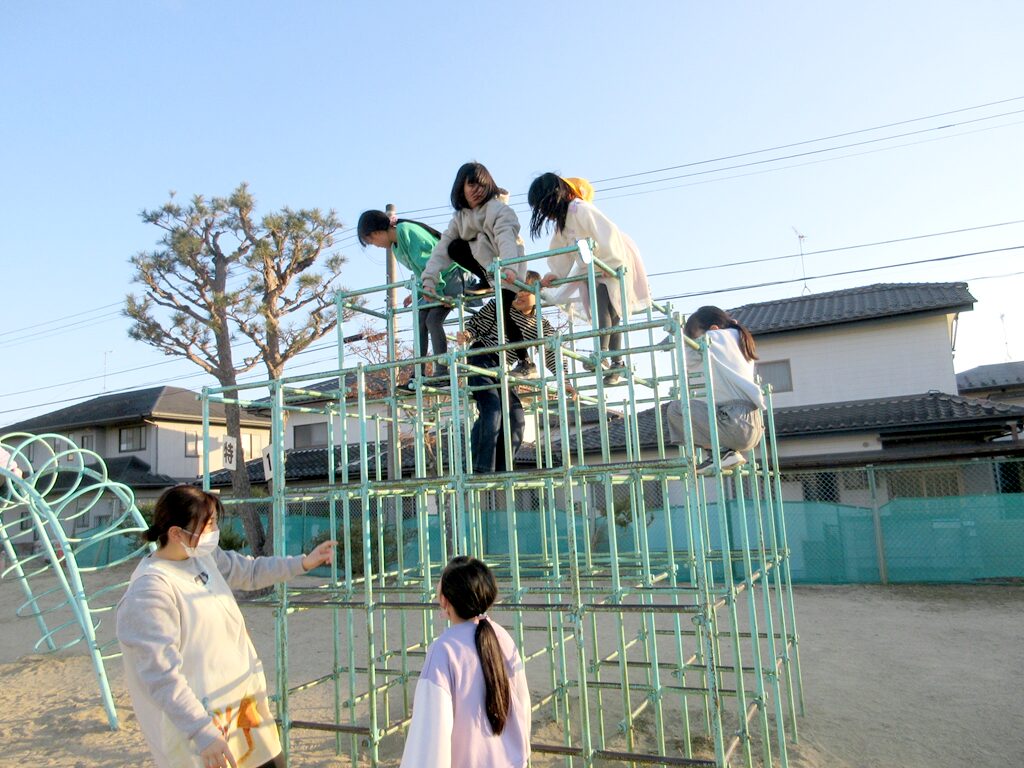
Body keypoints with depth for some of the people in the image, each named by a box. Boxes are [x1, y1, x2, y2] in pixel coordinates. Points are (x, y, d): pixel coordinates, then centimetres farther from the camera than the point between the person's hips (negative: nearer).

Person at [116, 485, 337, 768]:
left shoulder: (206, 556, 2)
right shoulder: (150, 590, -24)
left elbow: (250, 571, 20)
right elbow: (162, 676, -27)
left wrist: (303, 563, 13)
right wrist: (202, 732, -30)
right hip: (198, 717, -8)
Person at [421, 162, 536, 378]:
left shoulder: (499, 209, -19)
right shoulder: (461, 216, 0)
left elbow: (506, 240, -38)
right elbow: (442, 248, -10)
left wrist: (508, 268, -57)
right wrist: (429, 279, -23)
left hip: (509, 270, -6)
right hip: (488, 266, 6)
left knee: (503, 312, -20)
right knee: (455, 247, -14)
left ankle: (525, 362, -8)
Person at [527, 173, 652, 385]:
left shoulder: (580, 209, -21)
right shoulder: (562, 219, 10)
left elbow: (608, 233, -29)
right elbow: (560, 250, 10)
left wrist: (611, 264, -28)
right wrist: (556, 274, -4)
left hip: (614, 264, -9)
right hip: (594, 270, 9)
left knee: (604, 307, -23)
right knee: (607, 312, 3)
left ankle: (603, 355, -30)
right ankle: (616, 361, 3)